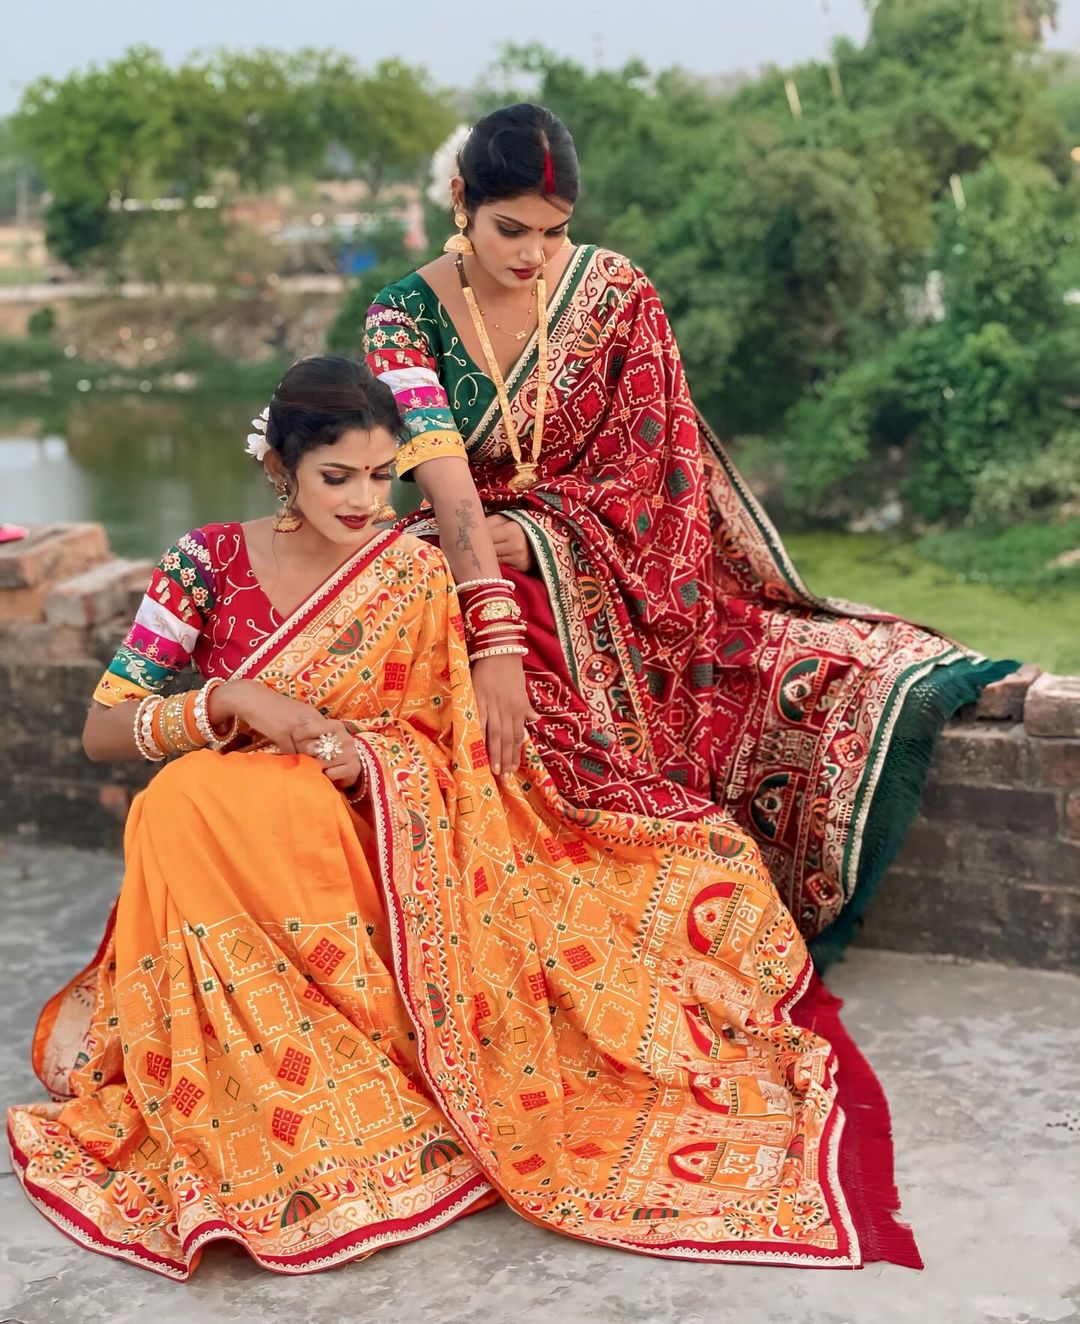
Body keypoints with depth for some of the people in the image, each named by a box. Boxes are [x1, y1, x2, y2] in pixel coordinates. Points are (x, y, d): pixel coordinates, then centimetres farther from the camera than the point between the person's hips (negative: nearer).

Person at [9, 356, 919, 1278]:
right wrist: (230, 700, -16)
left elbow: (433, 740, 9)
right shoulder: (208, 564, -1)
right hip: (222, 850, 1)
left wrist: (369, 759, -10)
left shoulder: (414, 573, 1)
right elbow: (101, 731, -3)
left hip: (380, 843, -1)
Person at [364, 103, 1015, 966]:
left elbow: (641, 477, -4)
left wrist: (530, 538, -20)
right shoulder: (405, 316, -7)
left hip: (622, 587, 2)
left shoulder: (617, 295, -2)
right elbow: (449, 485, -21)